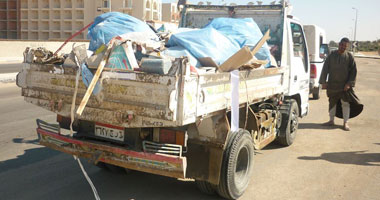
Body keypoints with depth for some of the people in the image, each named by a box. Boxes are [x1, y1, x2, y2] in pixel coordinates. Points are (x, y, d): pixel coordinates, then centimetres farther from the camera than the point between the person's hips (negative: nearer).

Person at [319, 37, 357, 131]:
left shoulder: (350, 57, -1)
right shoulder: (331, 55, 2)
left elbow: (353, 71, 0)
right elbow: (325, 69, 3)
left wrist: (349, 83, -8)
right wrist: (323, 82, -2)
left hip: (344, 85, -1)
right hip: (332, 85, 2)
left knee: (345, 103, 1)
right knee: (332, 103, 11)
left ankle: (345, 123, 10)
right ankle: (331, 120, 23)